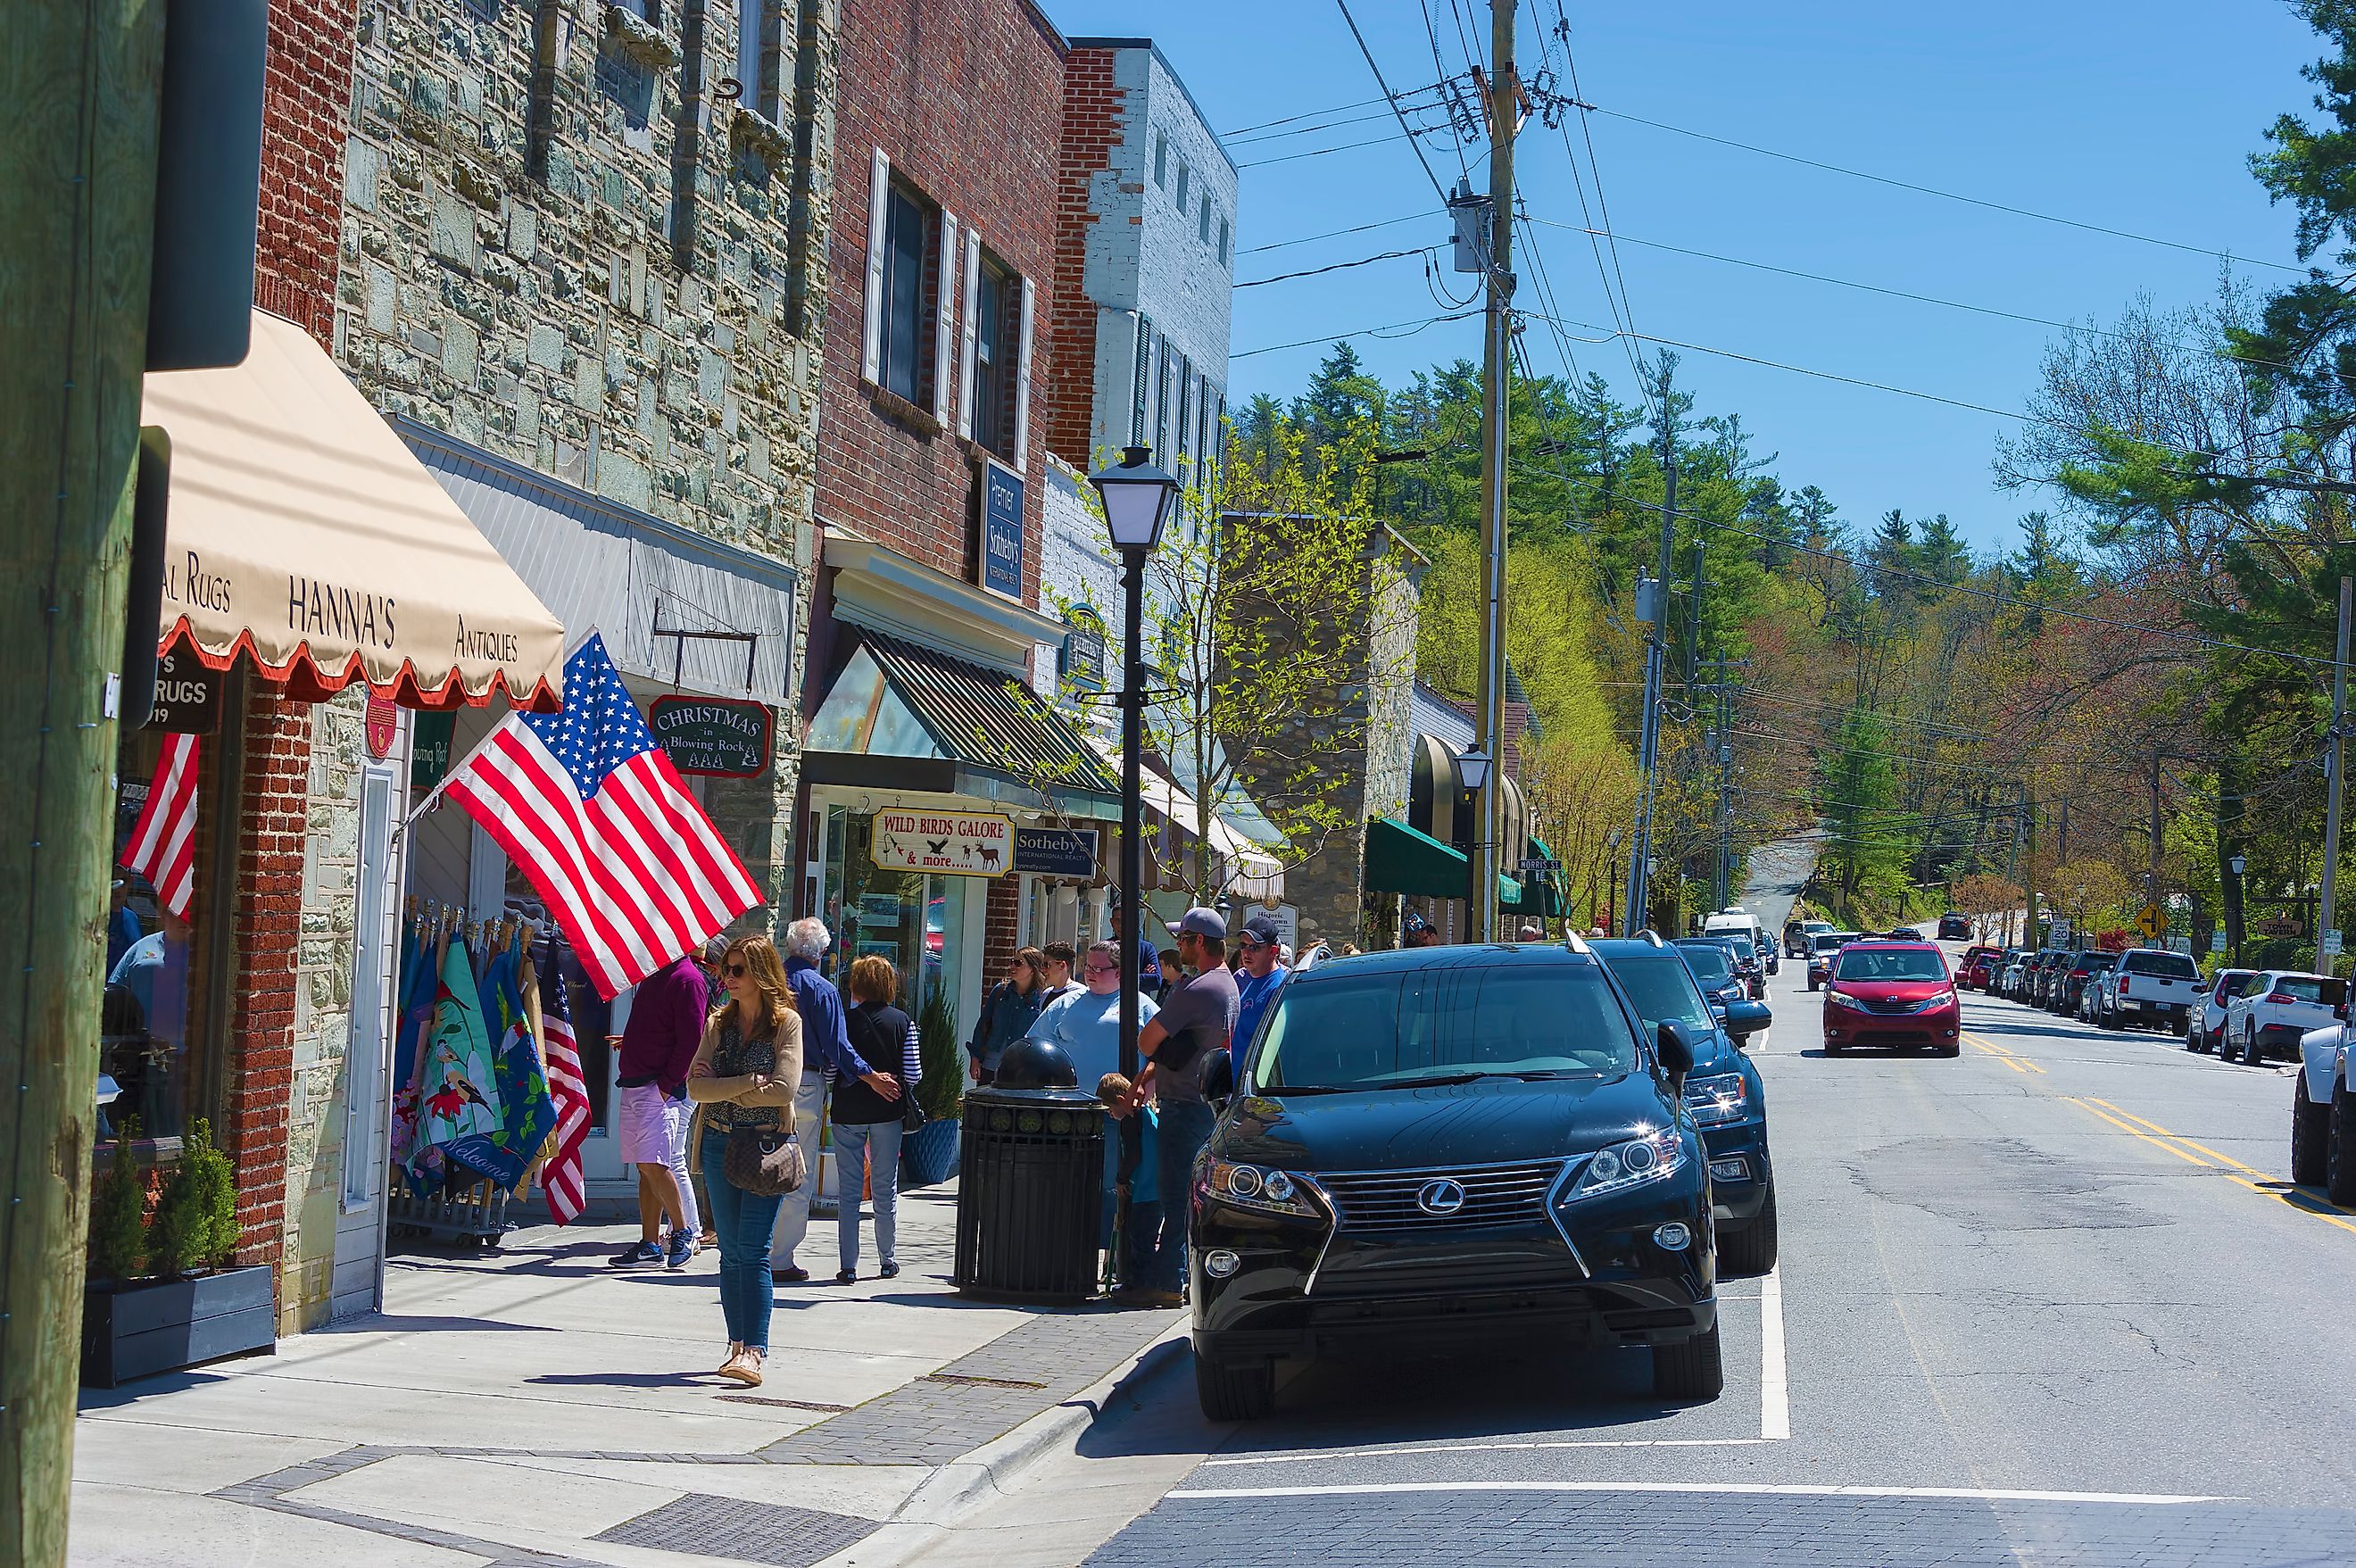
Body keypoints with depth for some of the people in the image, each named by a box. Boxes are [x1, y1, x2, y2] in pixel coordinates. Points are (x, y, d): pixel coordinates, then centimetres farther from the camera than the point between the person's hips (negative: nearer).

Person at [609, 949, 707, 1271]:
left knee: (653, 1164, -14)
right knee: (648, 1168, 8)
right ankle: (650, 1245, 9)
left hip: (661, 1090, -9)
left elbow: (691, 1040, -15)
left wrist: (666, 1084, -16)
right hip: (633, 1086, 9)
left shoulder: (687, 979, -10)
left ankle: (683, 1232, 1)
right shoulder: (653, 976, 17)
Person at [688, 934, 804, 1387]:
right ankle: (738, 1345, 12)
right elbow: (695, 1087, -1)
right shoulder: (718, 1022, 10)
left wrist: (722, 1088, -8)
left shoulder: (786, 1023, -2)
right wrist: (748, 1083, -13)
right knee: (731, 1252, 6)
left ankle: (753, 1353, -17)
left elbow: (783, 1089, -14)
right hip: (721, 1144, 5)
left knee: (753, 1250, -13)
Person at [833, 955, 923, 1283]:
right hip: (887, 1112, 1)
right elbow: (913, 1074, -4)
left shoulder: (843, 1021, -7)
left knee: (849, 1191, 4)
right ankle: (888, 1261, 19)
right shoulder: (902, 1022, -3)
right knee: (885, 1189, 12)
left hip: (848, 1112, -1)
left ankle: (848, 1265, 1)